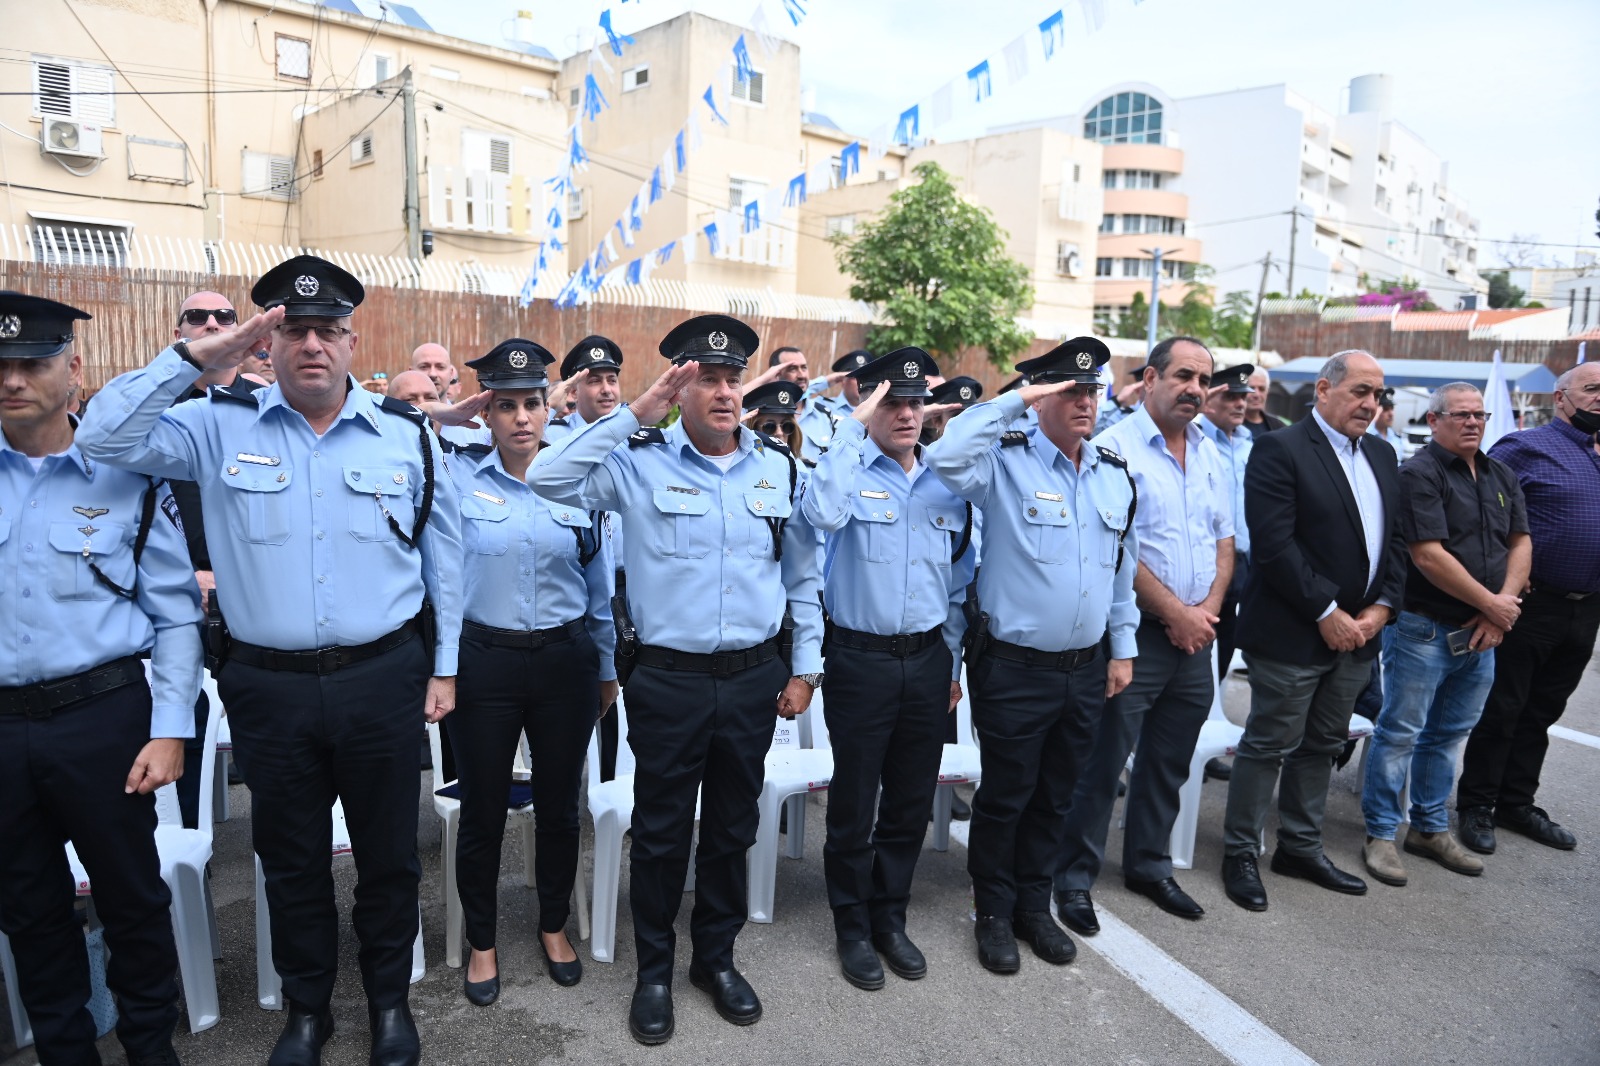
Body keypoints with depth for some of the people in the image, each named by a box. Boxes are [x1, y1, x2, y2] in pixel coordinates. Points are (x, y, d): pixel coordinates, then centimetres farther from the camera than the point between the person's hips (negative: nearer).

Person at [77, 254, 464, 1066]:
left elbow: (443, 556, 5)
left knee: (387, 854, 14)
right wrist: (192, 356, -13)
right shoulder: (220, 428, 1)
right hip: (268, 687, 1)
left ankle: (390, 998, 37)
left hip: (383, 680, 0)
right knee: (291, 861, 17)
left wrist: (444, 665, 5)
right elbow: (104, 441, -8)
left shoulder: (407, 435, 0)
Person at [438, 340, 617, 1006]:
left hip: (566, 660, 2)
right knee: (482, 809, 10)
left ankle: (554, 926, 37)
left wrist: (606, 668, 12)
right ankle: (481, 942, 33)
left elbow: (600, 583, 8)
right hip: (484, 662, -1)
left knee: (559, 804, 14)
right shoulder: (457, 476, -5)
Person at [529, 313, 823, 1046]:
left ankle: (716, 957, 39)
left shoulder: (779, 468, 3)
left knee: (732, 827, 17)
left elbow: (803, 576, 9)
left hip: (754, 679, 3)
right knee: (661, 831, 12)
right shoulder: (640, 462, -5)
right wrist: (634, 415, -18)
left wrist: (805, 667, 8)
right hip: (667, 679, -3)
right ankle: (654, 971, 33)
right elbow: (547, 479, -17)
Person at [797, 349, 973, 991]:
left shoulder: (948, 485, 8)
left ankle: (890, 918, 33)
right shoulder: (852, 472, -6)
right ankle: (853, 928, 27)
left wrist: (953, 663, 14)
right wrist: (854, 427, -23)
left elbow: (959, 582, 15)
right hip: (861, 659, -4)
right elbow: (823, 512, -31)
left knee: (912, 803, 14)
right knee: (854, 804, 8)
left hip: (927, 659, 4)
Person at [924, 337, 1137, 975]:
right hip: (1015, 669, -5)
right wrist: (1014, 401, -26)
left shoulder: (1116, 475, 8)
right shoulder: (1005, 461, -10)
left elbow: (1124, 569, 14)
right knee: (1004, 796, 9)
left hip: (1086, 669, 6)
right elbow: (945, 457, -32)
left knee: (1055, 797, 19)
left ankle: (1034, 904, 37)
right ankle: (994, 913, 29)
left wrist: (1122, 646, 13)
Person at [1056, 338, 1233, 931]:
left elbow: (1225, 541, 14)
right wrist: (1176, 613, -13)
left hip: (1196, 637, 7)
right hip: (1136, 633, -7)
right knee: (1102, 764, 1)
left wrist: (1210, 607, -3)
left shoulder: (1211, 456, 12)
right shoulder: (1115, 448, -11)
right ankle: (1075, 878, 15)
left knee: (1169, 765, 17)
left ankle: (1148, 865, 34)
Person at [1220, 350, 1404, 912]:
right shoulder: (1279, 449, -12)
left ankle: (1301, 848, 32)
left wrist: (1382, 606, -2)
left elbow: (1396, 537, 12)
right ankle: (1240, 854, 17)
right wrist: (1327, 613, -17)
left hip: (1357, 631, 7)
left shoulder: (1381, 454, 12)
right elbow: (1274, 544, -19)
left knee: (1322, 745, 17)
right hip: (1291, 633, -7)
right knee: (1269, 745, 3)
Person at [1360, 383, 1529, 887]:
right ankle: (1381, 834, 11)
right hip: (1424, 630, -7)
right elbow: (1429, 555, -18)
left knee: (1448, 734, 16)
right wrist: (1491, 603, -11)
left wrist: (1501, 609, -6)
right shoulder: (1419, 474, -11)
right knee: (1400, 732, 0)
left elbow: (1520, 543, 8)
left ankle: (1430, 828, 28)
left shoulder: (1502, 477, 12)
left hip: (1481, 634, 7)